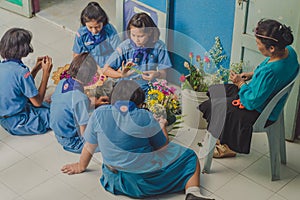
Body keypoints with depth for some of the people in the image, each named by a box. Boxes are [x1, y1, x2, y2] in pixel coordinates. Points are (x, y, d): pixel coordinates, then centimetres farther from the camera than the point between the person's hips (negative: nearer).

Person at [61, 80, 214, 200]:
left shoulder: (99, 114, -3)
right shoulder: (145, 118, -10)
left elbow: (89, 146, 8)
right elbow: (163, 147, 1)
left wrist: (81, 166, 26)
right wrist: (162, 126, 19)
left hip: (115, 181, 5)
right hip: (145, 182, -5)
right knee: (190, 158, 11)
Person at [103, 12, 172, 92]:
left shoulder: (159, 46, -6)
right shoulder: (125, 47, -7)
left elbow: (163, 73, -2)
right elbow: (106, 70, -5)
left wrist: (157, 74, -27)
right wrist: (121, 74, -25)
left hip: (148, 88, 0)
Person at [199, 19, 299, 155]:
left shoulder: (269, 72, -40)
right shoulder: (289, 51, -14)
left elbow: (253, 102, -28)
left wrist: (240, 83, -14)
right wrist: (253, 74, 1)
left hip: (259, 114, -9)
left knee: (211, 106, 8)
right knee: (215, 90, 19)